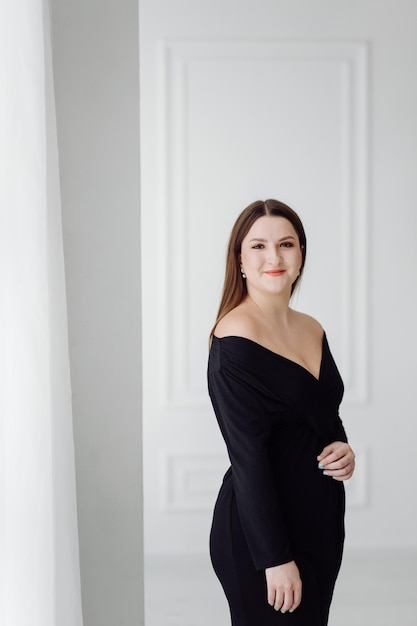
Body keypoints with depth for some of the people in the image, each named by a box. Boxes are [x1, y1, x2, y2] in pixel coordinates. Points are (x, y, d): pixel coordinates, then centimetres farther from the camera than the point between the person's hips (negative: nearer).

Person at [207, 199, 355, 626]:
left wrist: (341, 448, -3)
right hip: (260, 530, -7)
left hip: (322, 517, 7)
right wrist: (275, 558, -19)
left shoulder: (312, 330, 6)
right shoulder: (235, 336, -16)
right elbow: (248, 454, -19)